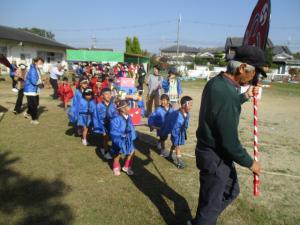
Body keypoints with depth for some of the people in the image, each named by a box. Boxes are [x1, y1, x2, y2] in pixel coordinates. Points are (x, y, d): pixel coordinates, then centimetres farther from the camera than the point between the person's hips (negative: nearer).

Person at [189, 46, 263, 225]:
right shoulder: (227, 94, -31)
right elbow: (230, 142, -26)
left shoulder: (216, 82, 0)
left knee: (231, 191, 29)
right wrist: (250, 163, -10)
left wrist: (245, 96, 17)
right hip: (216, 158, -10)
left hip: (214, 152, 10)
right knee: (211, 204, 12)